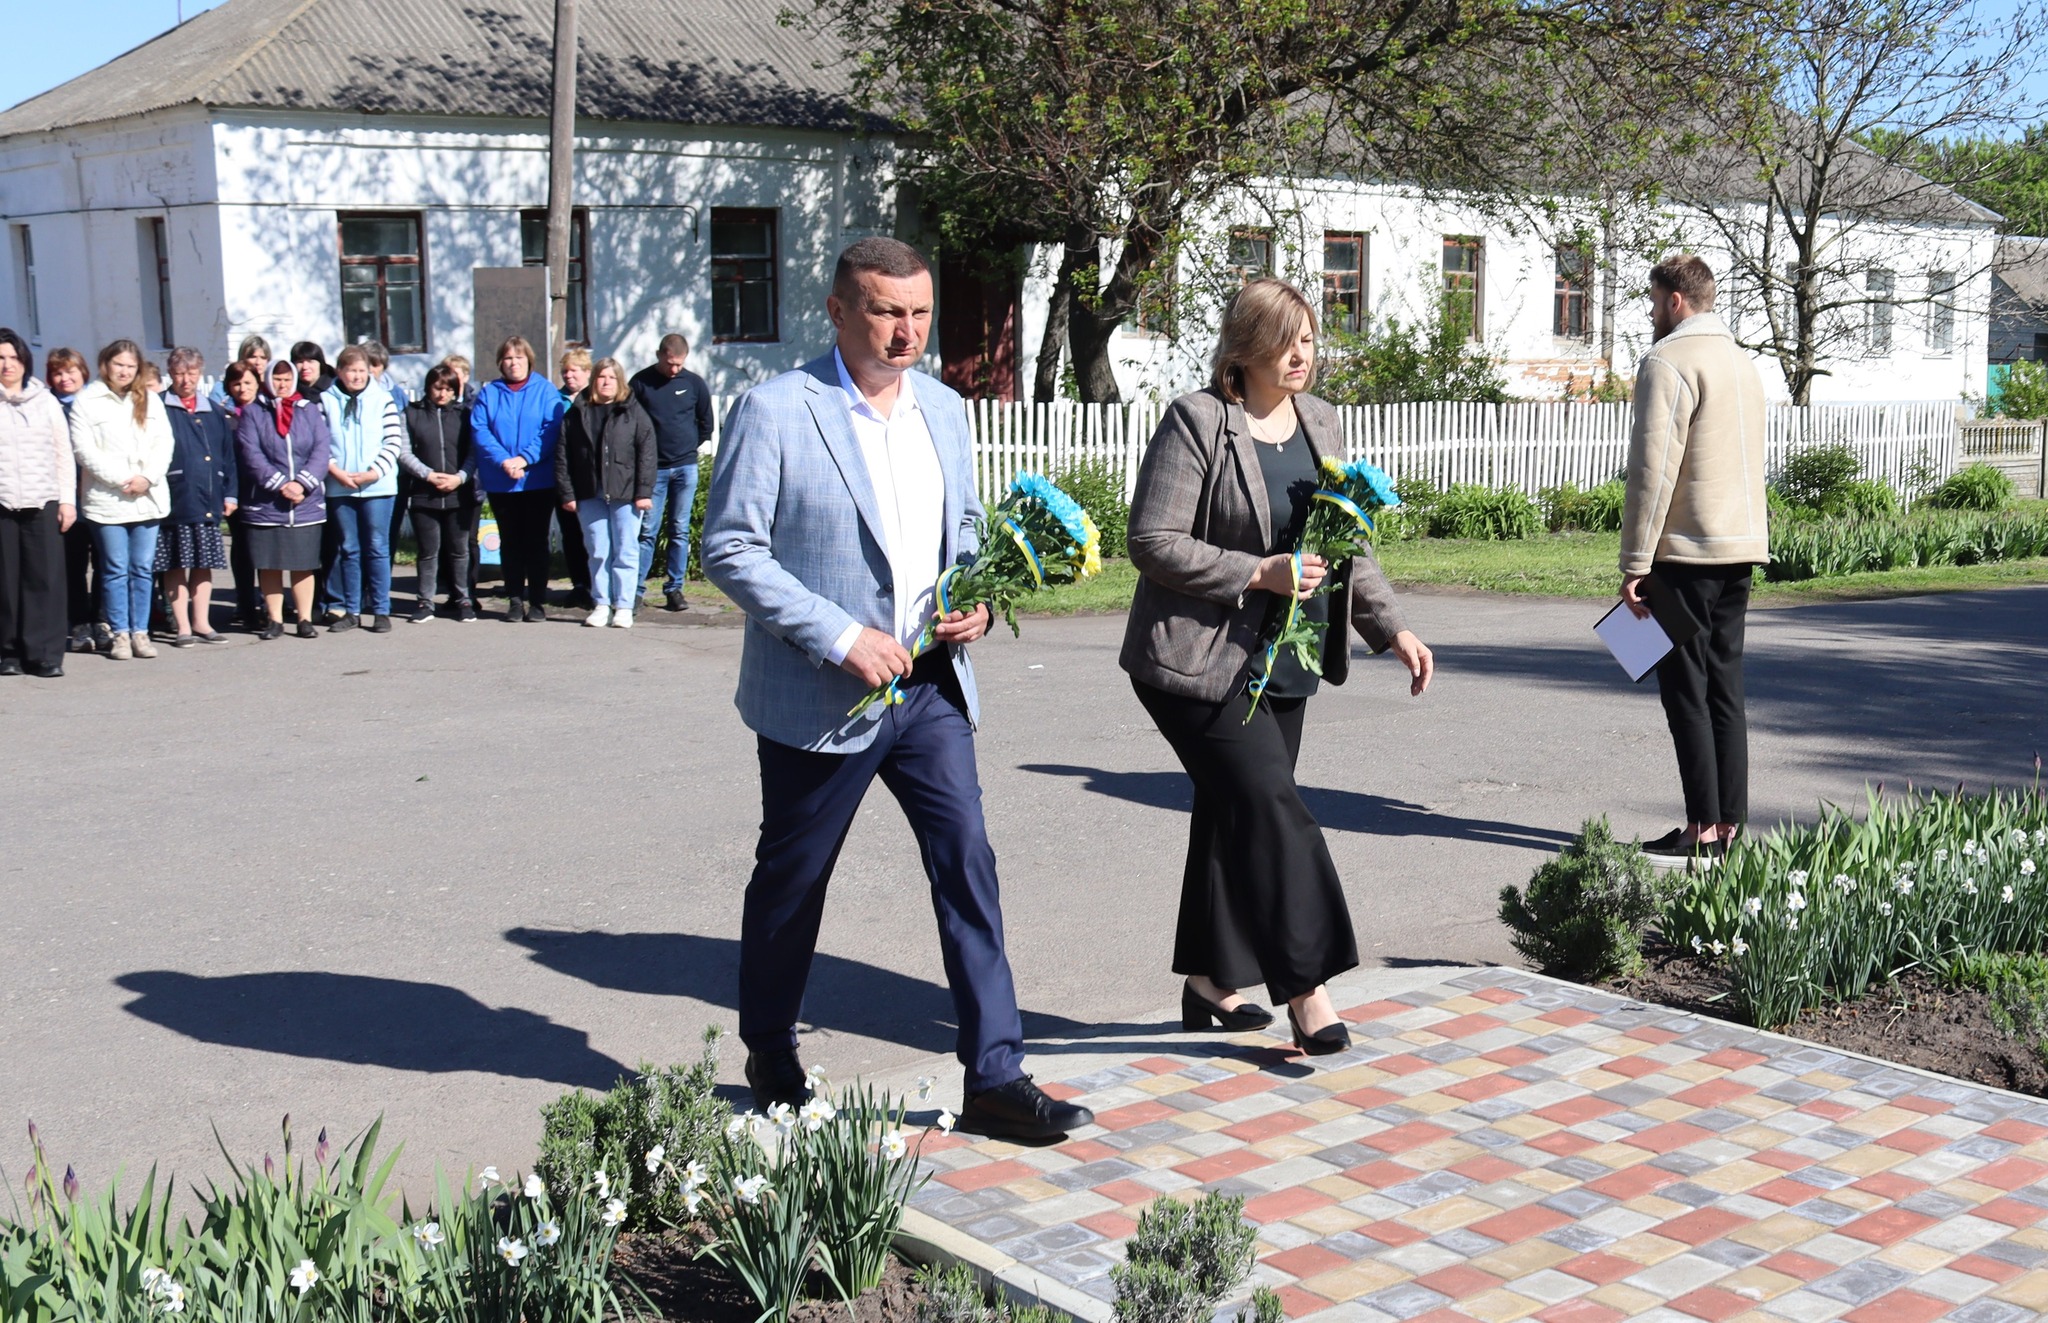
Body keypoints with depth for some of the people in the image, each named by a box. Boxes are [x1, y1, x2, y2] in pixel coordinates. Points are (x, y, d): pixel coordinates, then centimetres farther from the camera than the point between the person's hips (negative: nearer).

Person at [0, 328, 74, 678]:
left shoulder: (46, 401, 13)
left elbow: (64, 454, 11)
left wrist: (68, 500, 4)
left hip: (43, 503, 1)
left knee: (46, 578, -5)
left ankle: (46, 654, -2)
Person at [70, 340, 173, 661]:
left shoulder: (150, 401, 14)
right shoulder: (87, 401, 1)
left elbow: (164, 442, 7)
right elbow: (84, 450, -6)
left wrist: (148, 477, -9)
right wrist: (121, 479, -13)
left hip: (148, 498, 3)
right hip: (107, 500, -3)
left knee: (143, 568, 4)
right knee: (115, 569, -1)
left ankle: (140, 631, 10)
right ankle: (120, 634, 5)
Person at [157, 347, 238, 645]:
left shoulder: (214, 413, 14)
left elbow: (228, 455, 15)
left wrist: (230, 494, 9)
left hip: (208, 501, 4)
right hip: (175, 500, -4)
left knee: (205, 564, 8)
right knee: (176, 566, 1)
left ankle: (202, 623, 16)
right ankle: (182, 626, 6)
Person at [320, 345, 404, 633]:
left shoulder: (383, 399, 3)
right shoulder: (326, 401, 6)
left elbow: (394, 442, 0)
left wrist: (374, 473, -11)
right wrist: (336, 471, -10)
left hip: (377, 486, -1)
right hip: (339, 487, 2)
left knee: (377, 547, 0)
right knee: (348, 549, 7)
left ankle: (381, 610, 6)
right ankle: (351, 610, 14)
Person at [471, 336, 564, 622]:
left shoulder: (546, 392, 1)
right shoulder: (488, 394, 7)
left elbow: (551, 430, -8)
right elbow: (480, 431, -3)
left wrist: (524, 459, -19)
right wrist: (503, 461, -17)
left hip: (538, 480, -2)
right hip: (499, 484, 2)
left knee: (536, 541, 2)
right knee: (510, 542, 7)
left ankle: (538, 601, 8)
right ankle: (515, 600, 13)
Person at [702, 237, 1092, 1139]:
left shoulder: (943, 409, 9)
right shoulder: (775, 412, -11)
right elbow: (730, 548, -14)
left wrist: (973, 599, -1)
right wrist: (842, 638, -20)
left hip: (931, 685, 5)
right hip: (820, 694, -5)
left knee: (969, 867, -1)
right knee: (791, 881, 11)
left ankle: (995, 1075, 7)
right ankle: (770, 1058, 32)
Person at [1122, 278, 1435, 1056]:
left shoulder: (1319, 425, 12)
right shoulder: (1196, 422, -11)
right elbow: (1152, 542, -15)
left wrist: (1391, 627, 7)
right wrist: (1260, 574, -20)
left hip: (1280, 664, 7)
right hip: (1200, 662, -7)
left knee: (1234, 818, 13)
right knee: (1272, 808, -13)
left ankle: (1210, 981, 25)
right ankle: (1305, 991, -8)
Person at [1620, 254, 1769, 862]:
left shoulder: (1668, 361, -10)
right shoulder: (1742, 361, 18)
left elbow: (1653, 470, -16)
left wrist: (1635, 564, -15)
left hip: (1687, 551, -8)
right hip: (1743, 549, 8)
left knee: (1686, 691, -4)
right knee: (1725, 687, 10)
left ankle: (1702, 830, -3)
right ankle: (1730, 824, 12)